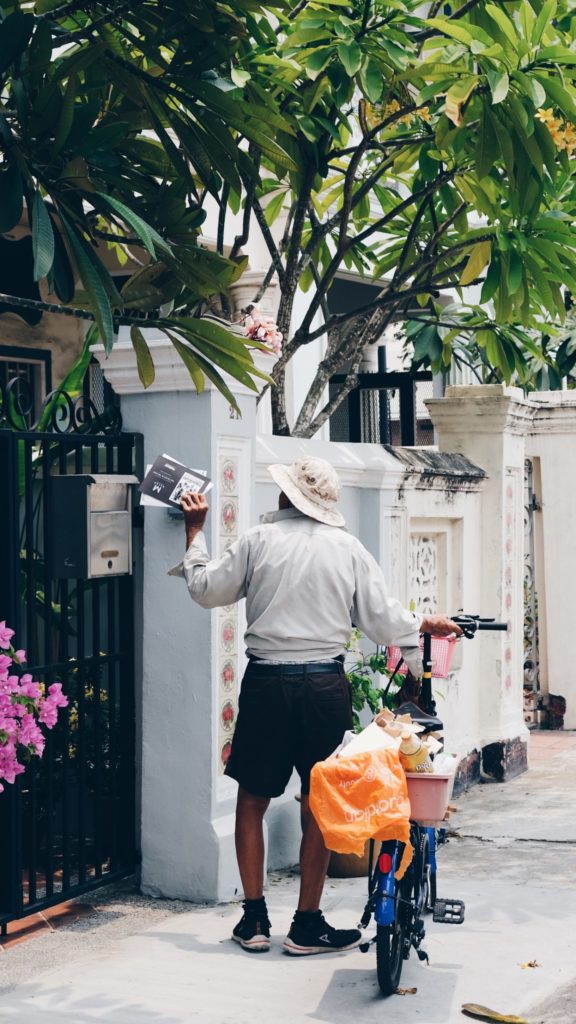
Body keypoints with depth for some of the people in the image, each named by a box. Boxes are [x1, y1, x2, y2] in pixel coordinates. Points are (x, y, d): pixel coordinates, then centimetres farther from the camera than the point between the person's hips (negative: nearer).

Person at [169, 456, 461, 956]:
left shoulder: (259, 540, -1)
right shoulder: (349, 548, 2)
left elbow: (206, 589, 10)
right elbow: (384, 620, 4)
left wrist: (195, 532, 23)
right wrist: (426, 623, 24)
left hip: (267, 683, 0)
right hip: (325, 685, 1)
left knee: (252, 800, 13)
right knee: (318, 806, 9)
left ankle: (254, 919, 16)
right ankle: (307, 925, 14)